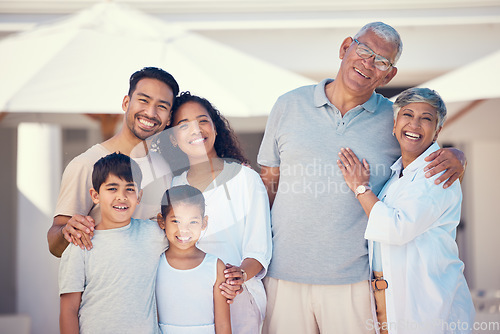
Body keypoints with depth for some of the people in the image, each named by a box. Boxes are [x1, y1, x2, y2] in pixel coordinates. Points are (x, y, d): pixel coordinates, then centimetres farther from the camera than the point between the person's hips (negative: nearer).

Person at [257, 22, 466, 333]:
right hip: (284, 273, 1)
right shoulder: (289, 106, 4)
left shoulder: (394, 119, 3)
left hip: (354, 279, 0)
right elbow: (269, 183, 8)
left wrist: (454, 157, -7)